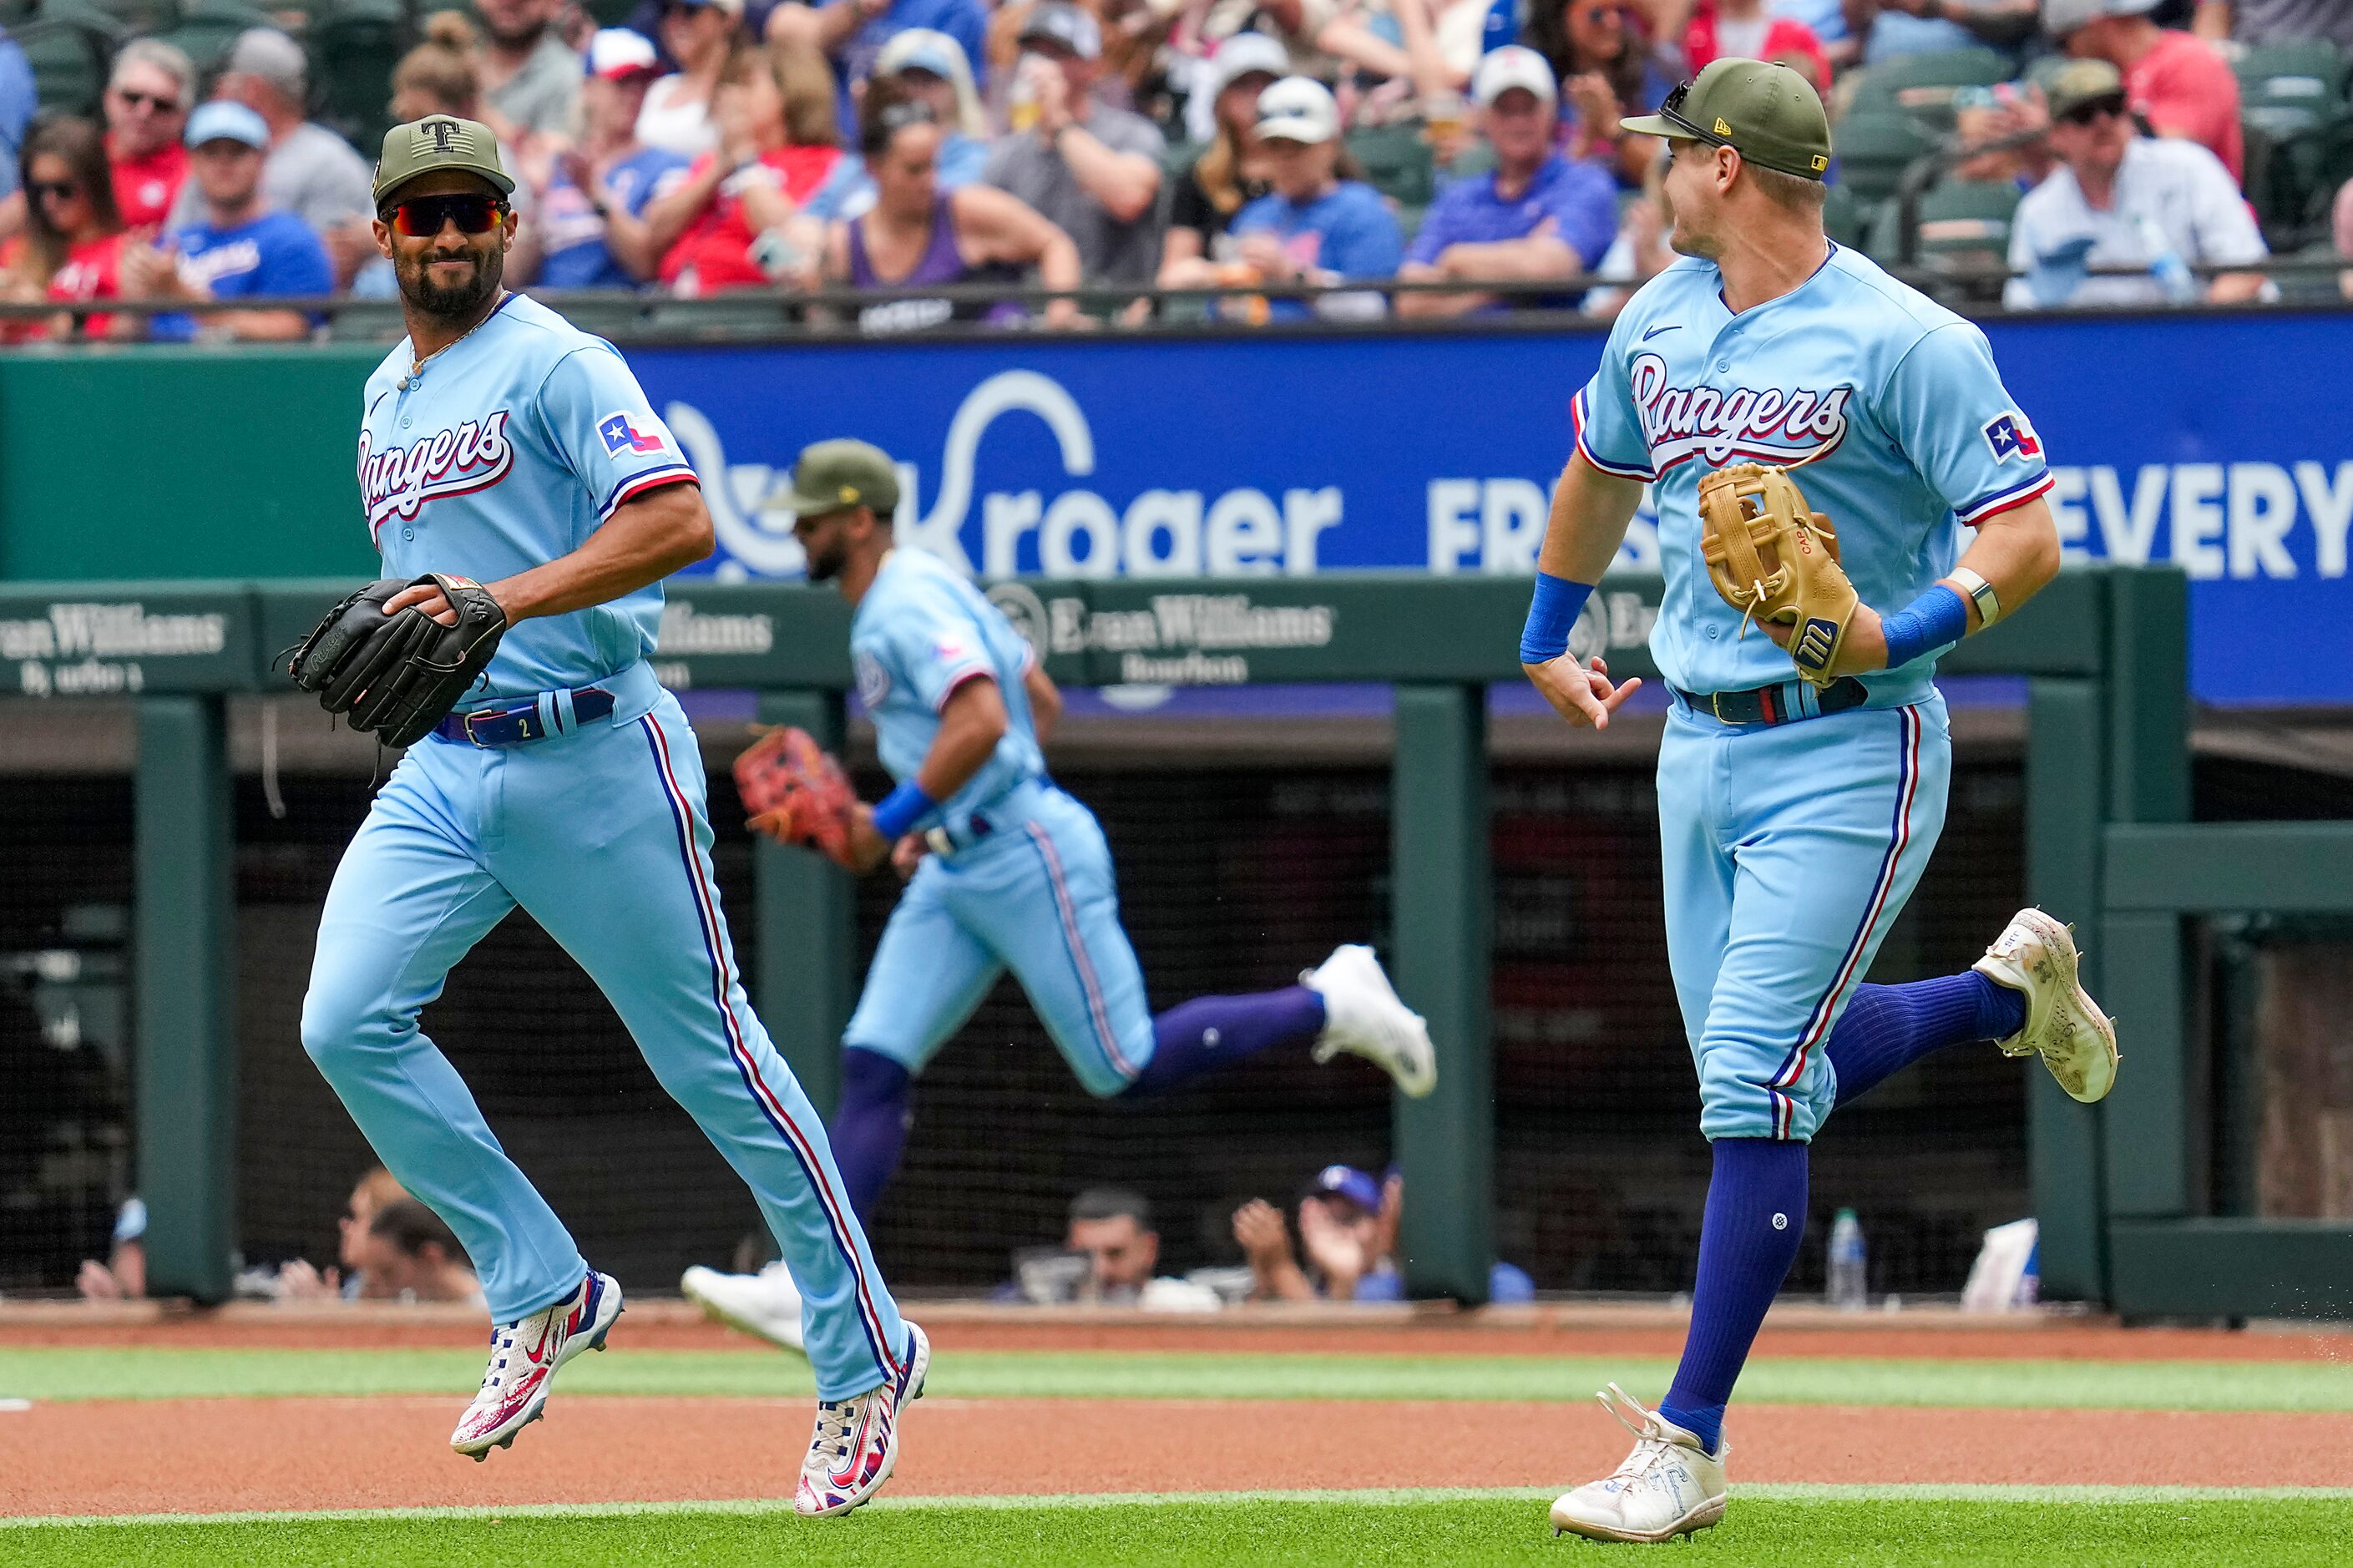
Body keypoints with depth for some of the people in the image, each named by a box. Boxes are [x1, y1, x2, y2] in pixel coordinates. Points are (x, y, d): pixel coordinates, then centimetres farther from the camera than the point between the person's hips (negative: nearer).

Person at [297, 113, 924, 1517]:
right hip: (444, 767, 7)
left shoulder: (555, 364, -8)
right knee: (347, 1020, -12)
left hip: (591, 755, -7)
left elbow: (677, 518, -23)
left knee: (710, 1057, -1)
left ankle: (867, 1354, 10)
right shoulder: (387, 399, 17)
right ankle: (544, 1294, 2)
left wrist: (506, 601, -30)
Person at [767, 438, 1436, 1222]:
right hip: (953, 872, 10)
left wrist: (893, 819, -23)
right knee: (873, 1062, -1)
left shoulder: (910, 602, -15)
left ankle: (1328, 1004, 8)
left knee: (1125, 1067, -5)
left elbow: (982, 723, -30)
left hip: (1028, 857, -10)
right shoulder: (898, 601, 16)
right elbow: (1042, 700, 23)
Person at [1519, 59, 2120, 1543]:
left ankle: (1688, 1446, -11)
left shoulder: (1905, 342, -15)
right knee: (1770, 1071, 14)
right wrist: (1547, 635, 33)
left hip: (1851, 756, -8)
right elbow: (1602, 472, 28)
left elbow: (2025, 538, -17)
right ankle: (2010, 988, 40)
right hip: (1702, 745, 8)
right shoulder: (1659, 320, 8)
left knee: (1754, 1085, -13)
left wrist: (1898, 636, -31)